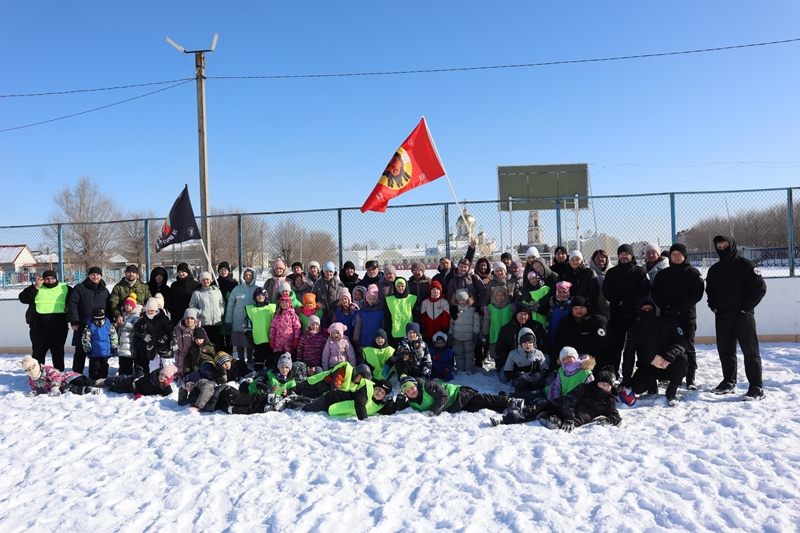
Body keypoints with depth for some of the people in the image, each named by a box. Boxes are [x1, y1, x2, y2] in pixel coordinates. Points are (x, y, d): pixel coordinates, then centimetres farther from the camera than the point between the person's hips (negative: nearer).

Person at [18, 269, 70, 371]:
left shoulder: (65, 288, 8)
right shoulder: (35, 288, 8)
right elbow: (23, 298, -5)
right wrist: (35, 287, -13)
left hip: (59, 327, 1)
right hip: (39, 327, 0)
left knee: (58, 351, 8)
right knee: (38, 351, 4)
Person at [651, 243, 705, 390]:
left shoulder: (693, 272, 2)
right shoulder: (663, 273, 12)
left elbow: (697, 293, -8)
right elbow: (654, 292, 7)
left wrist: (678, 307, -16)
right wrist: (665, 307, -10)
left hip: (687, 316, -3)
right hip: (666, 316, 3)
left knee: (688, 347, 0)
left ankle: (691, 379, 5)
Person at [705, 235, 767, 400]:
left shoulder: (745, 265, -6)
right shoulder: (714, 269, 11)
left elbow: (760, 287, -9)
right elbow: (709, 290, 22)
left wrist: (746, 307, -12)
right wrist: (713, 306, 7)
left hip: (743, 315, -6)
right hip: (721, 316, 6)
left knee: (750, 351, -4)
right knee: (725, 350, 11)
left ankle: (756, 387, -1)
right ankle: (729, 382, 22)